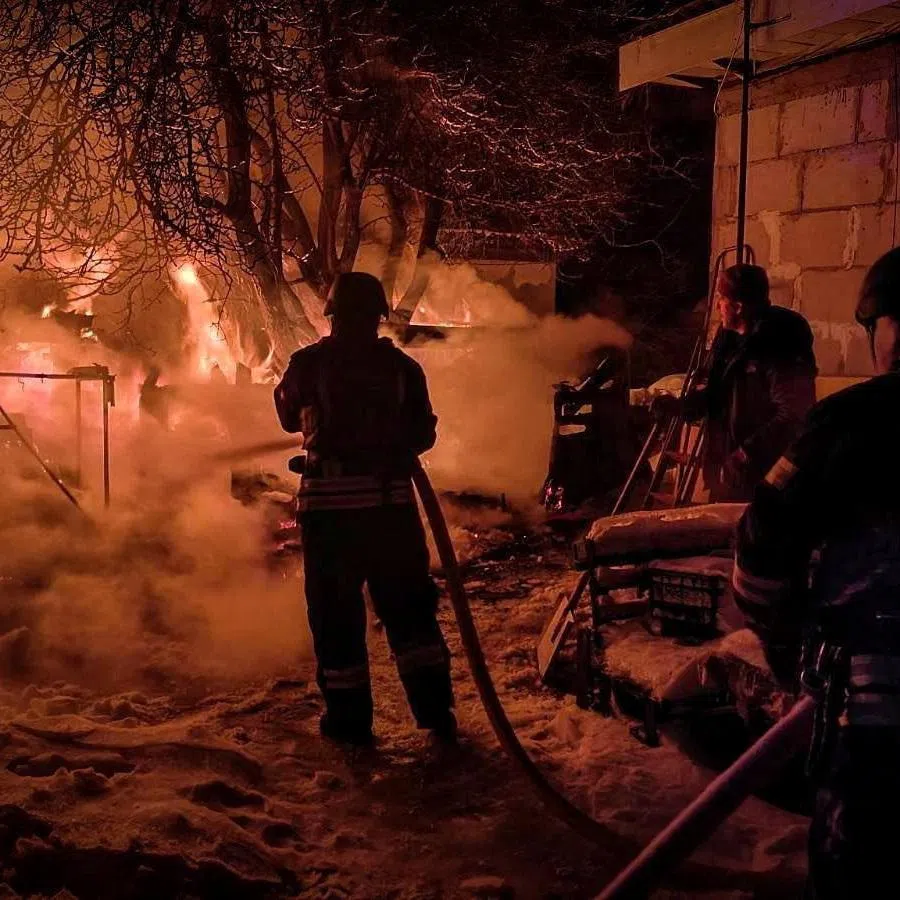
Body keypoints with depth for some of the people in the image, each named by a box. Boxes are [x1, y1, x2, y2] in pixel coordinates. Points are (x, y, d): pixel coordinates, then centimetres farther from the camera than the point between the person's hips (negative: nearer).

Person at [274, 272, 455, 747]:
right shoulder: (402, 366, 5)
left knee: (335, 608, 6)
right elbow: (423, 433, 8)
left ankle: (348, 715, 9)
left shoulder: (308, 362, 0)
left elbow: (289, 418, 15)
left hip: (328, 498, -2)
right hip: (391, 496, 2)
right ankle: (434, 706, 9)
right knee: (408, 604, 11)